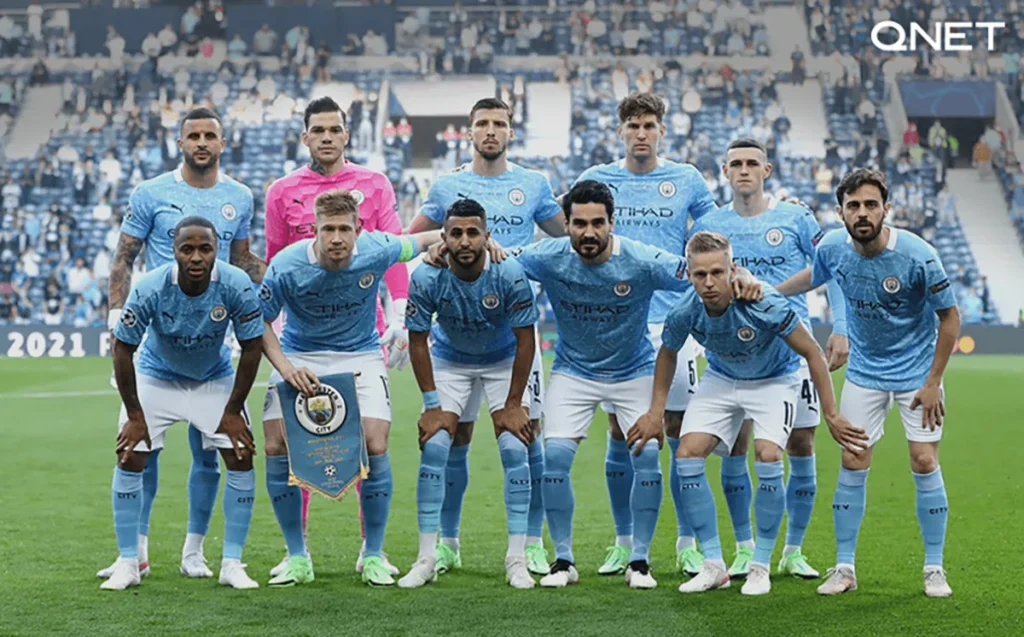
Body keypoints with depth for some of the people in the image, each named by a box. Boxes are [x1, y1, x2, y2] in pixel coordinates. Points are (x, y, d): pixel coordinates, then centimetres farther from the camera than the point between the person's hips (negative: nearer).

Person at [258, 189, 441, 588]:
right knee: (276, 448, -12)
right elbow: (260, 323, -9)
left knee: (375, 447, -16)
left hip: (360, 356, 0)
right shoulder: (286, 266, -21)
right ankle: (297, 558, 4)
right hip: (300, 357, 0)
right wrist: (285, 368, -23)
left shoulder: (377, 250, -18)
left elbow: (421, 241, 2)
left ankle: (373, 556, 3)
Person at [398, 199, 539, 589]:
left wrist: (513, 404, -15)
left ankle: (517, 559, -5)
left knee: (515, 450, -13)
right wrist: (433, 405, -13)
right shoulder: (426, 278, -26)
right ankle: (427, 558, -4)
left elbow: (525, 341, -18)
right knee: (433, 448, -12)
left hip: (503, 362, -1)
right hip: (448, 362, 1)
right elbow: (418, 342, -13)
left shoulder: (509, 275, -28)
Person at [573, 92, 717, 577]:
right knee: (620, 435, 3)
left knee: (680, 433, -1)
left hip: (672, 322, 0)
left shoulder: (686, 179, 6)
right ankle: (623, 543, 14)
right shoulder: (596, 179, 6)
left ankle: (687, 545, 9)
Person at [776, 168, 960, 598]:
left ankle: (934, 569, 8)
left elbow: (950, 316, -12)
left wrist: (933, 383, -11)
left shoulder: (918, 256, -24)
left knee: (925, 463, -6)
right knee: (852, 464, -1)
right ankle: (844, 568, 9)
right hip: (864, 373, 3)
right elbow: (814, 276, 13)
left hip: (917, 372, -3)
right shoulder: (833, 248, -13)